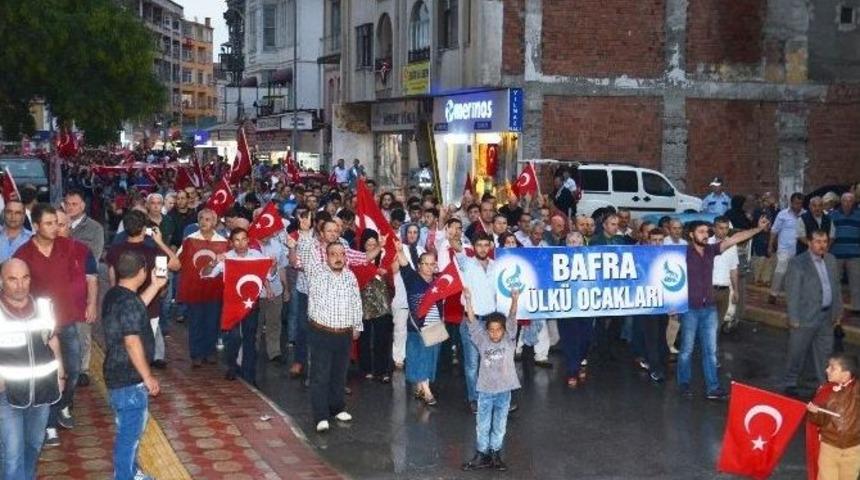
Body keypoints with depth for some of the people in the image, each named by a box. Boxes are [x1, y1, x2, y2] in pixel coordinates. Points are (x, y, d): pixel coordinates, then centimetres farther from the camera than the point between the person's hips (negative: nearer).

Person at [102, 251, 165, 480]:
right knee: (129, 433, 2)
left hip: (118, 373, 10)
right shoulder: (128, 301, -24)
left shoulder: (114, 295, 5)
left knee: (130, 430, 23)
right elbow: (132, 343, -26)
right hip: (129, 378, -10)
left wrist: (155, 286, 22)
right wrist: (148, 377, -19)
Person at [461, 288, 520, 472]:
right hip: (485, 390, 0)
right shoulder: (482, 341, -1)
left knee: (500, 426, 12)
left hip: (504, 391, 0)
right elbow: (473, 324, -10)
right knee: (482, 425, 9)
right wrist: (468, 301, -23)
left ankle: (495, 454, 25)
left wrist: (514, 301, -31)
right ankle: (482, 455, 21)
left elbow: (512, 321, -16)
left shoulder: (509, 341, -2)